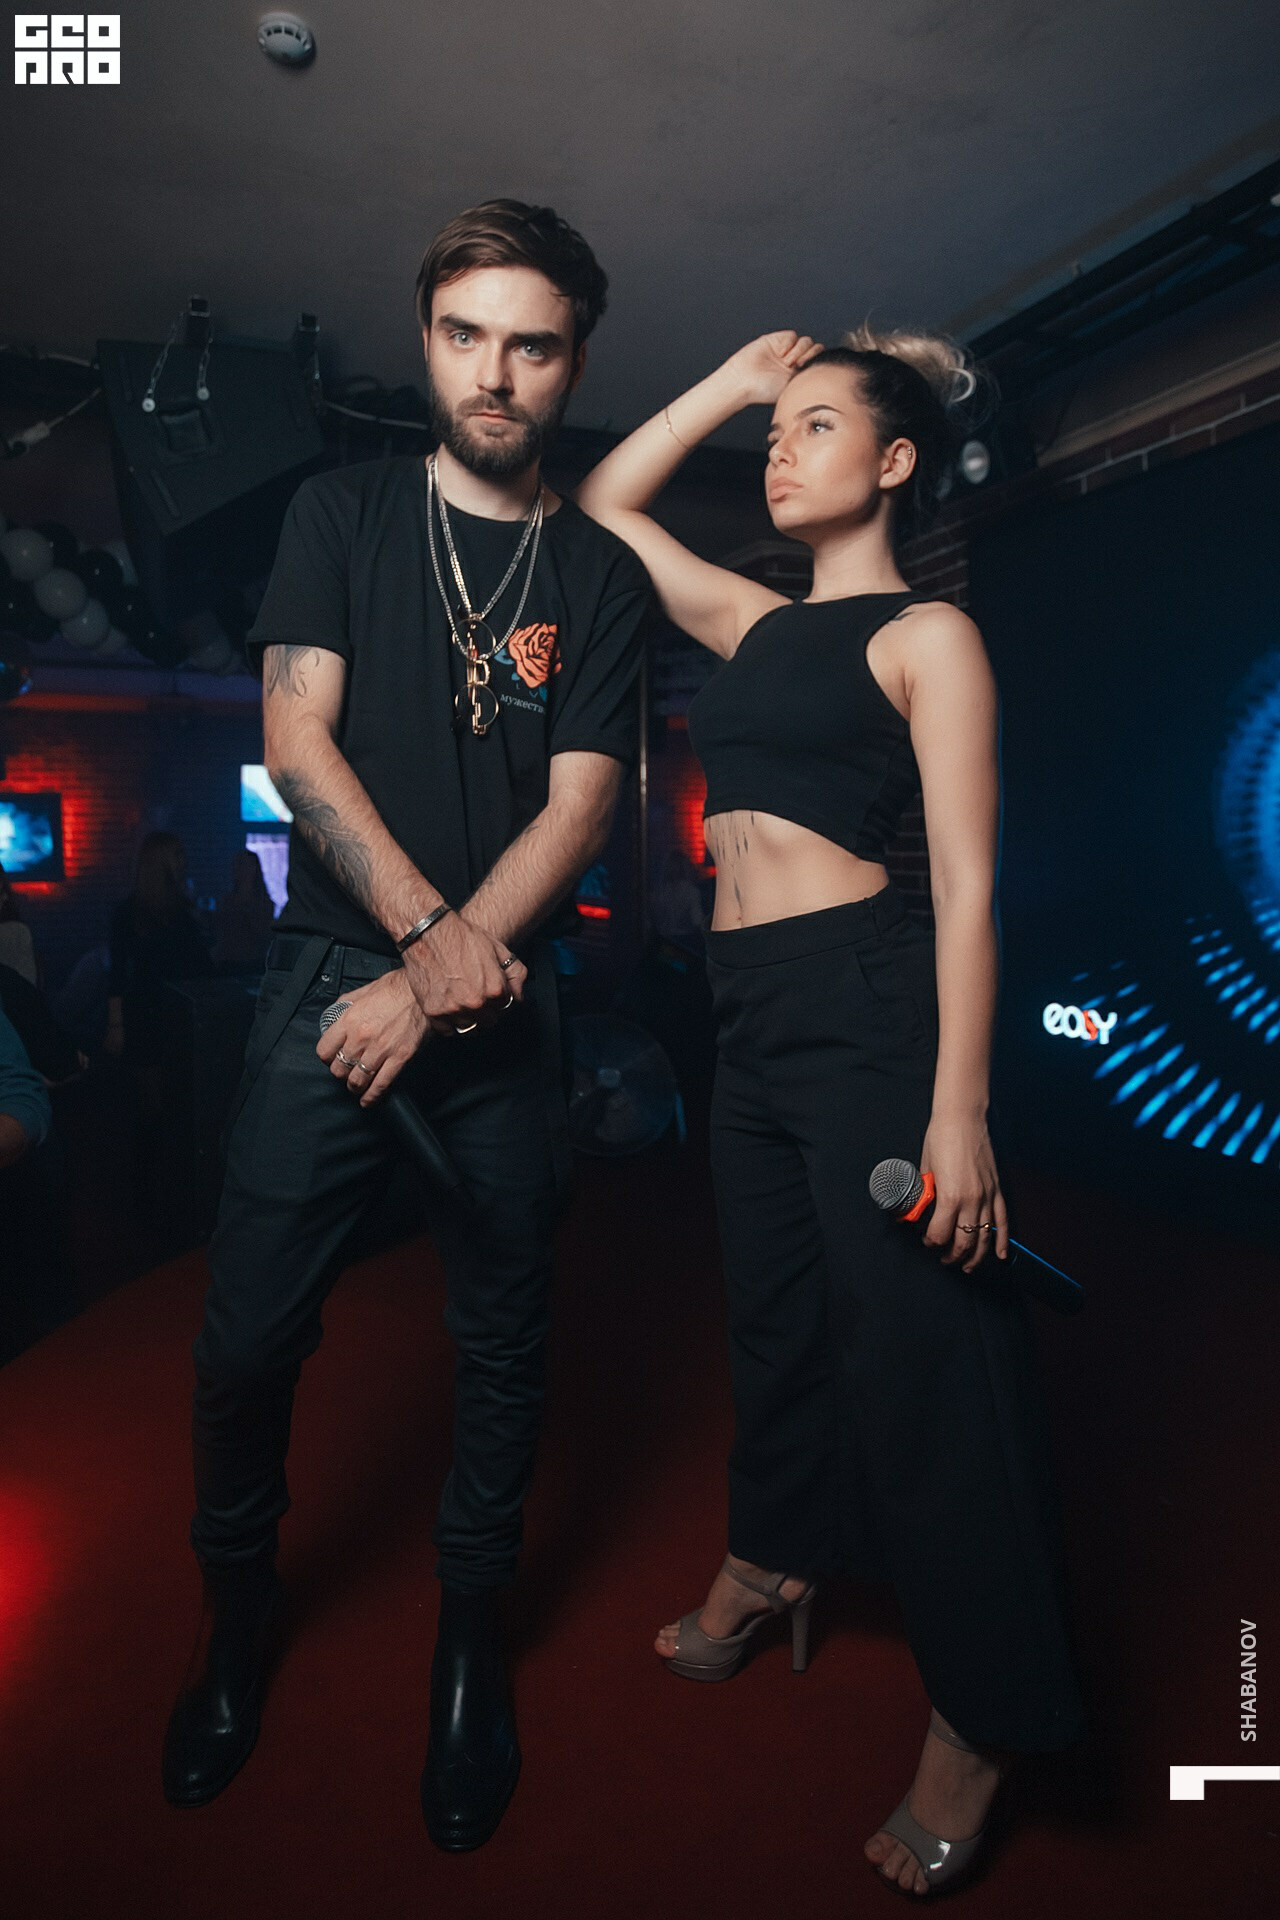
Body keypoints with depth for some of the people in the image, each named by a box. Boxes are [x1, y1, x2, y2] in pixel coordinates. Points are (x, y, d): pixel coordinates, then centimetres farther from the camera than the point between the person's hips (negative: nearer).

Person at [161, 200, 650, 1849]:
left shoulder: (601, 574, 8)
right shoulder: (343, 513, 9)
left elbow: (579, 805, -1)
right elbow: (297, 739, -2)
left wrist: (437, 980, -12)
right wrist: (427, 929, -15)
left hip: (500, 1006, 1)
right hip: (331, 976, 0)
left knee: (502, 1345, 7)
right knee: (250, 1335, 2)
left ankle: (471, 1646, 30)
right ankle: (238, 1620, 29)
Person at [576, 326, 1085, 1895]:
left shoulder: (927, 635, -3)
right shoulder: (756, 622, 16)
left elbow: (967, 883, -11)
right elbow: (605, 504, 27)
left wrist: (957, 1110, -18)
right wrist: (730, 379, 20)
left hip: (864, 1001, -7)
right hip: (747, 1013, 7)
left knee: (917, 1351, 1)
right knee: (777, 1311, 21)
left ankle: (978, 1726, 21)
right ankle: (771, 1562, 45)